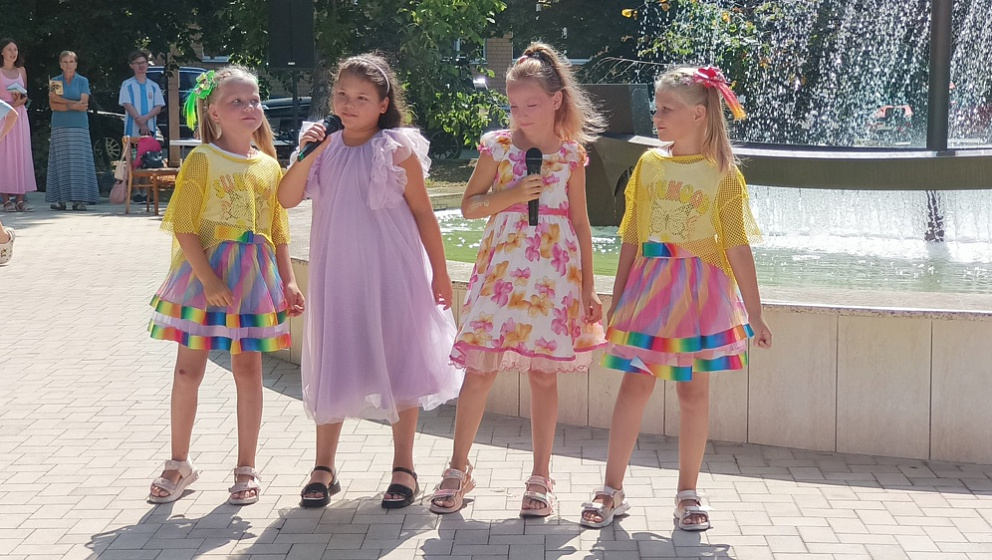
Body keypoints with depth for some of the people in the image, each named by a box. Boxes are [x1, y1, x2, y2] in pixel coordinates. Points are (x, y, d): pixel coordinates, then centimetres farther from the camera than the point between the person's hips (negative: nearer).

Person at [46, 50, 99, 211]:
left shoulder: (83, 81, 8)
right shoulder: (55, 81, 10)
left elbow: (84, 104, -4)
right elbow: (53, 105, 0)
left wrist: (62, 100, -7)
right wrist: (72, 105, -12)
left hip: (79, 126, -1)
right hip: (60, 126, 1)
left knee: (79, 161, -5)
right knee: (61, 161, -4)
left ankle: (80, 199, -7)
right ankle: (60, 199, -4)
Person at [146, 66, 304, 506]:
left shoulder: (269, 166, 6)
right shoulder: (202, 160, -8)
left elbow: (279, 231, 10)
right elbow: (184, 227, -12)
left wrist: (289, 281, 2)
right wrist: (208, 280, -19)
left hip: (253, 278, 3)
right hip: (203, 275, -3)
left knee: (248, 370, 7)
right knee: (188, 369, 5)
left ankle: (246, 469, 18)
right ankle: (179, 464, 21)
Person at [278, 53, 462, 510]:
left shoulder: (397, 150, -5)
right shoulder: (326, 150, 4)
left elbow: (423, 214, -1)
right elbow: (287, 198, -5)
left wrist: (440, 274, 0)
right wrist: (306, 153, -18)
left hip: (392, 273, -3)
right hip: (338, 274, 3)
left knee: (398, 361, 4)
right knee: (333, 365, 8)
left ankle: (404, 468, 16)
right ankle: (324, 467, 19)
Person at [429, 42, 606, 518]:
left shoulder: (571, 154, 4)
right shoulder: (498, 146, 2)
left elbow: (580, 222, 8)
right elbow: (469, 206, 5)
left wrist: (588, 288, 6)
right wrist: (511, 195, -13)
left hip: (554, 273, 0)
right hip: (501, 269, 0)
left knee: (543, 373, 4)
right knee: (480, 368, -2)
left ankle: (540, 478, 15)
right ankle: (458, 468, 12)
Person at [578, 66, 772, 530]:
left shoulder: (724, 175, -4)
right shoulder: (648, 165, 5)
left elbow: (737, 248, -3)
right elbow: (631, 239, 9)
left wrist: (755, 314, -3)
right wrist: (617, 299, 10)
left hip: (699, 291, -2)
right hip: (649, 286, 2)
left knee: (693, 390, 5)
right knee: (634, 385, 1)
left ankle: (687, 494, 17)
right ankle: (612, 491, 8)